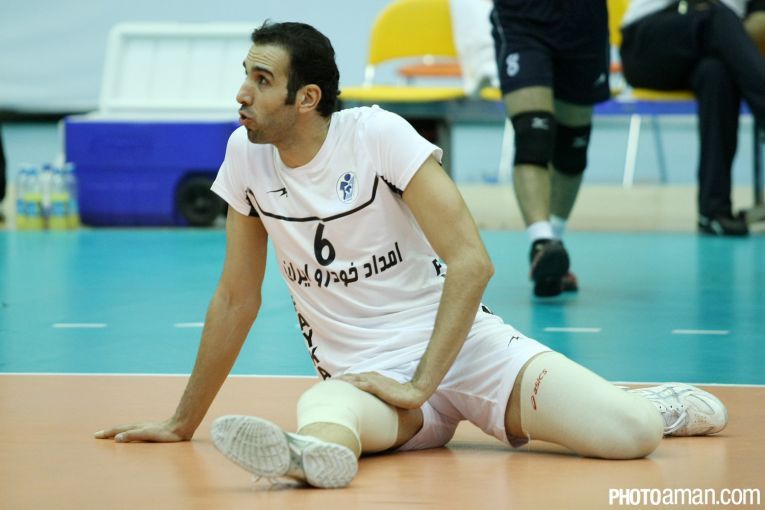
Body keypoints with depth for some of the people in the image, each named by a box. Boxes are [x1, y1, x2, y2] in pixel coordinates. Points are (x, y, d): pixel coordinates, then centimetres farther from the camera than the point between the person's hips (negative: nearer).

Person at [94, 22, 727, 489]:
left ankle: (658, 405, 13)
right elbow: (237, 299, 12)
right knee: (320, 421, -38)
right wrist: (184, 422, 15)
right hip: (361, 375, 2)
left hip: (459, 345, -2)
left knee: (628, 434, -20)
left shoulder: (377, 134, -12)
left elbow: (472, 262, -17)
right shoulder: (246, 154, 1)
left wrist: (420, 383, -22)